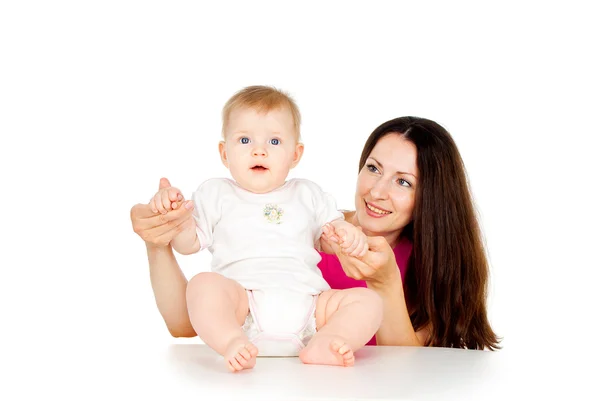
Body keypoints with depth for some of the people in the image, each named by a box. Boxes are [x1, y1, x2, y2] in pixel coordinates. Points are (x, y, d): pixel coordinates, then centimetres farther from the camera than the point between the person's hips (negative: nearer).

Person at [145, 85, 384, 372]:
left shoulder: (308, 195, 23)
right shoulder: (216, 194, 18)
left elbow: (329, 240, 22)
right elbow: (189, 243, 14)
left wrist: (348, 235, -2)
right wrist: (173, 212, -5)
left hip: (305, 304, 3)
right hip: (241, 302, -3)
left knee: (368, 300, -17)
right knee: (203, 285, -32)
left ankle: (321, 346, -39)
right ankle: (233, 342, -51)